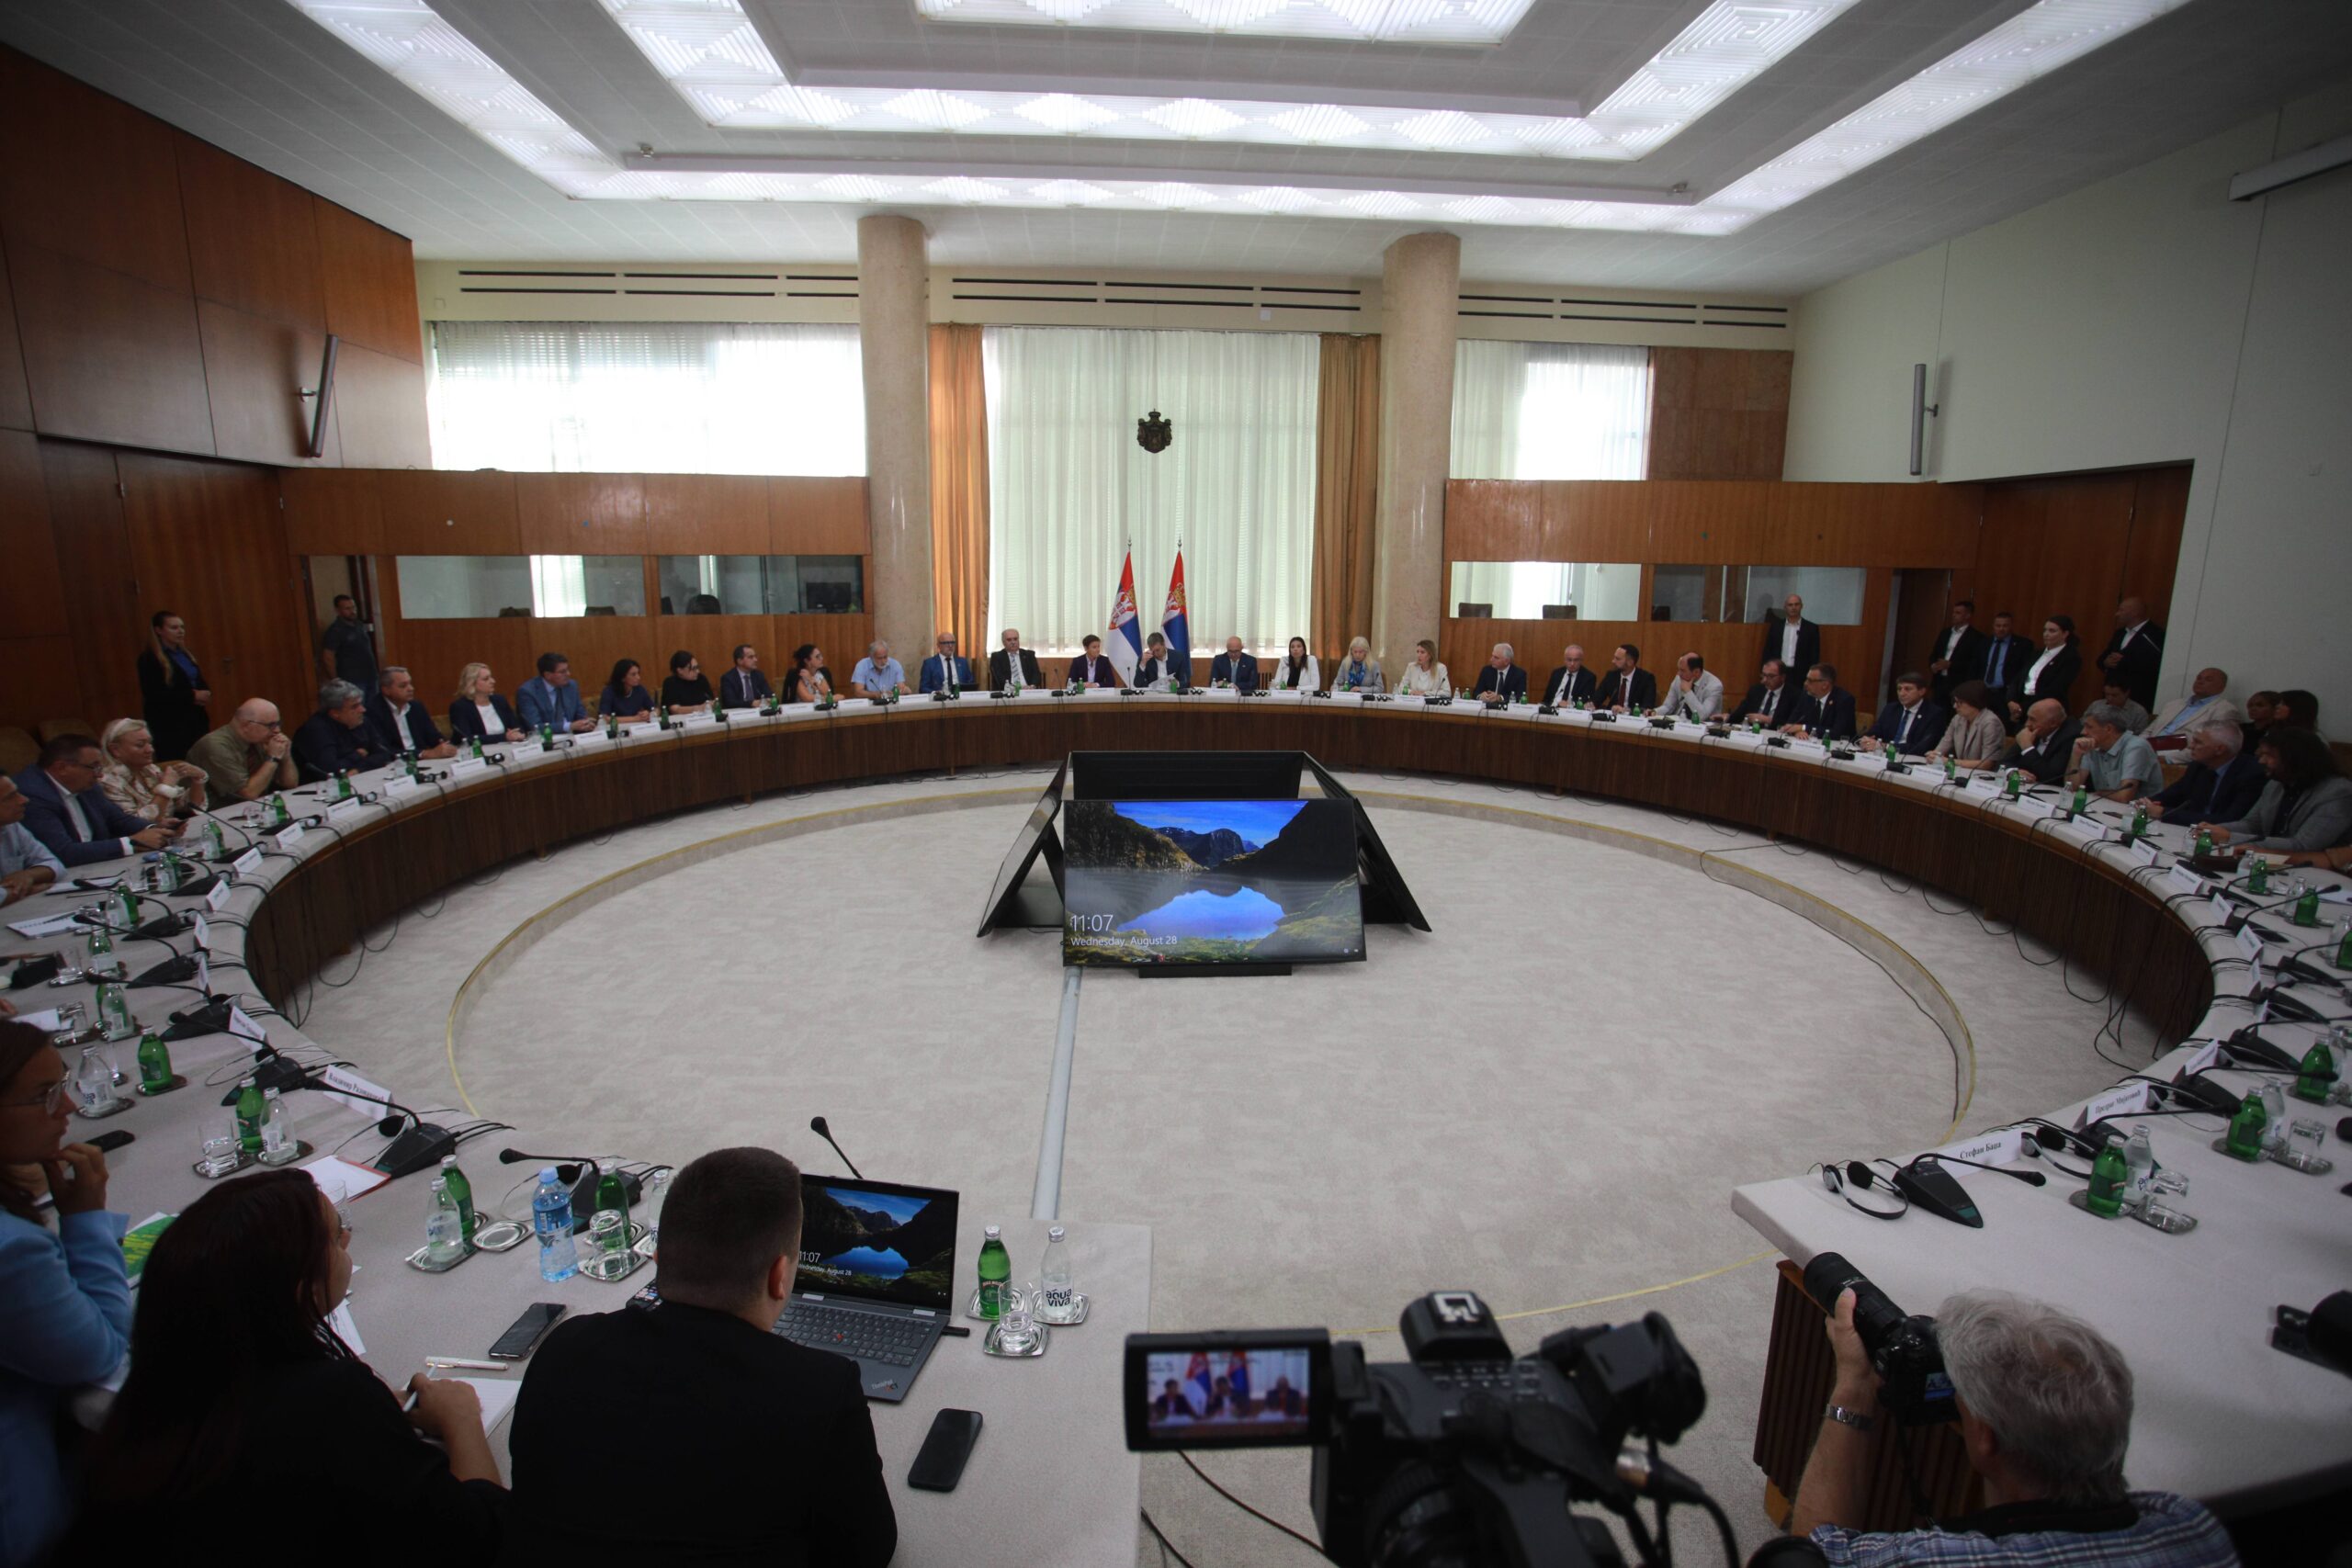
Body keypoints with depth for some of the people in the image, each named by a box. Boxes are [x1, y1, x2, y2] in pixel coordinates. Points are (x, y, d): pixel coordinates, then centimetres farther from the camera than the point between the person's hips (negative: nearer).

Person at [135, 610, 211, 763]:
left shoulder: (185, 654, 16)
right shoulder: (149, 659, -6)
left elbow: (200, 683, 21)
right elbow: (153, 694, -15)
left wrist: (204, 695, -3)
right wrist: (192, 696, -17)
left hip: (196, 720, 6)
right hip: (168, 724, -6)